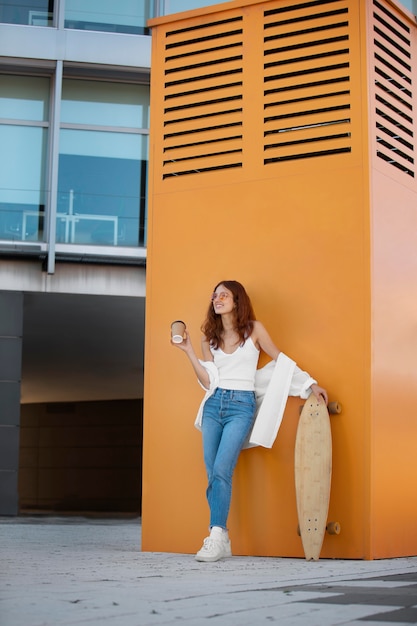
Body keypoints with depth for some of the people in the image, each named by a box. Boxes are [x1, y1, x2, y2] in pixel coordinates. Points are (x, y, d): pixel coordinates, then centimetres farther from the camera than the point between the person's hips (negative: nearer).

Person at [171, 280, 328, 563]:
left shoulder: (254, 329, 2)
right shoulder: (210, 337, 12)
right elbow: (208, 382, 5)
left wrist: (311, 383, 4)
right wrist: (189, 351, -1)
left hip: (241, 406, -4)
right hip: (214, 405, 5)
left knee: (222, 471, -18)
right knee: (213, 475, -1)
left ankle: (217, 537, -14)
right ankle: (221, 542, 4)